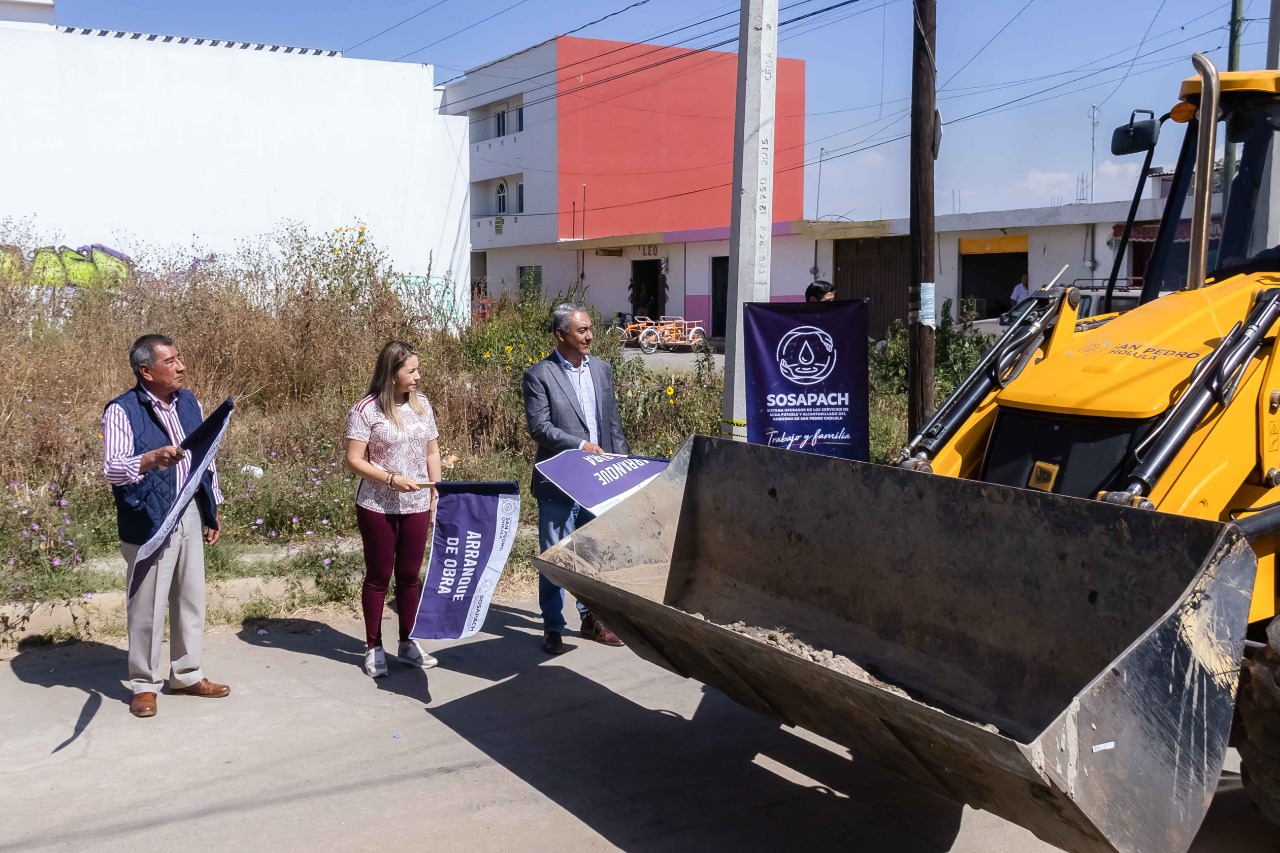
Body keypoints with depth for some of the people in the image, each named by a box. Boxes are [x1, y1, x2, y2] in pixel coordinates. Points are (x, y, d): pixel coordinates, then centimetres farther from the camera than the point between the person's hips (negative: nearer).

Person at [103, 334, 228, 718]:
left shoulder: (189, 402, 8)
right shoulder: (122, 410, -13)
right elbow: (112, 468, -23)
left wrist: (213, 509, 15)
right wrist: (153, 459, -42)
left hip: (191, 514, 6)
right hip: (149, 520, -6)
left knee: (191, 598, 14)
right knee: (147, 604, 3)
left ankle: (187, 675, 27)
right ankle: (144, 684, 18)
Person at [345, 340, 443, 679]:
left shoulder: (421, 404, 4)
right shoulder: (366, 409, -11)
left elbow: (432, 453, 10)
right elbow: (354, 460, -11)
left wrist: (436, 496, 5)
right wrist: (391, 479, -20)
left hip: (416, 506, 4)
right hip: (378, 507, -4)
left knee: (410, 575, 11)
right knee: (379, 576, 6)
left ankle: (407, 643, 25)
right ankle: (373, 647, 18)